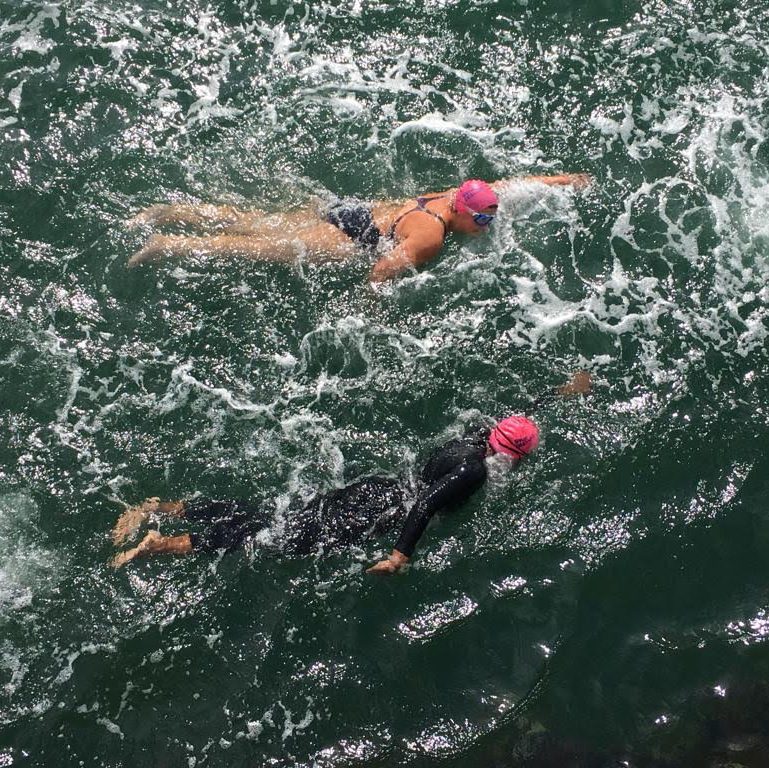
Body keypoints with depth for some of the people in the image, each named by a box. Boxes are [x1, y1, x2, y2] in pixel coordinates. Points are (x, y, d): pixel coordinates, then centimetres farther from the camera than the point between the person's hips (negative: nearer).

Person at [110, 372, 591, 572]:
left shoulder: (482, 434, 10)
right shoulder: (474, 471, -16)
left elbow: (521, 414, 29)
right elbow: (427, 504, -27)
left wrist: (565, 394, 38)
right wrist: (401, 556, -26)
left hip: (376, 490, 7)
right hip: (378, 516, -7)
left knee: (274, 519, 5)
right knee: (282, 539, -10)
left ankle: (162, 508, 3)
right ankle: (163, 544, -13)